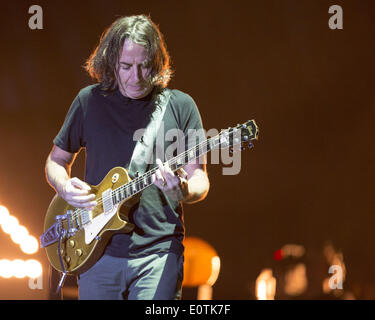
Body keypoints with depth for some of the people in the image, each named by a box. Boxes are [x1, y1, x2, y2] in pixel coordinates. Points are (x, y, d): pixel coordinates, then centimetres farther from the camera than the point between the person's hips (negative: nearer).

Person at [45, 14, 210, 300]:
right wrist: (64, 187, -5)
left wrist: (184, 192, -21)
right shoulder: (89, 101, 7)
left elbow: (199, 179, 2)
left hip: (158, 253, -2)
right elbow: (57, 160, 17)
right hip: (99, 252, 2)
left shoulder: (180, 106, 3)